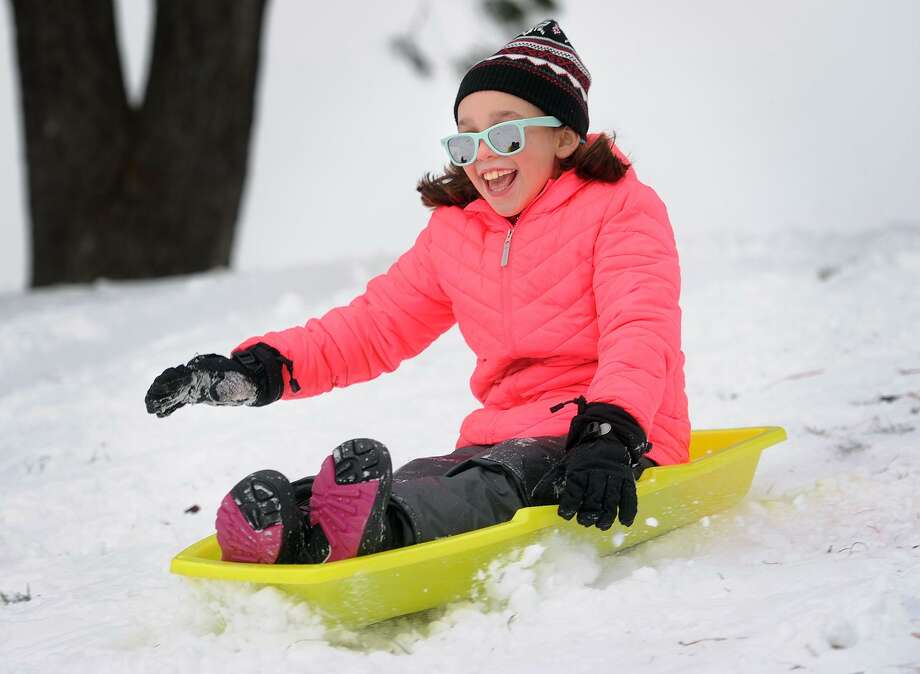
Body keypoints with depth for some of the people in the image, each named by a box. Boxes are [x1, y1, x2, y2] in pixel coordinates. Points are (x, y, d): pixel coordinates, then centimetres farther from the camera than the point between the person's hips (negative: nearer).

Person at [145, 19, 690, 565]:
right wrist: (259, 370, 1)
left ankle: (374, 532, -67)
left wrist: (609, 435, -37)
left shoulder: (624, 207, -1)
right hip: (501, 444, 5)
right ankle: (278, 531, -59)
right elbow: (375, 325, 18)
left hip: (621, 448, -5)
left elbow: (640, 332, -17)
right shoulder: (454, 233, 18)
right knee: (414, 482, -29)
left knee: (503, 479, -37)